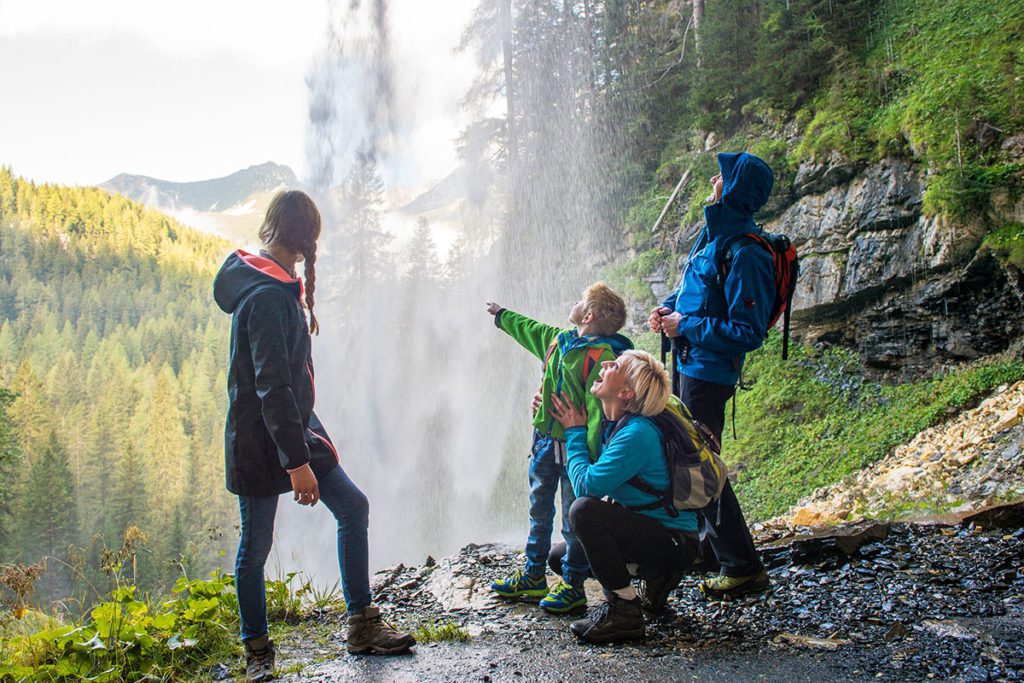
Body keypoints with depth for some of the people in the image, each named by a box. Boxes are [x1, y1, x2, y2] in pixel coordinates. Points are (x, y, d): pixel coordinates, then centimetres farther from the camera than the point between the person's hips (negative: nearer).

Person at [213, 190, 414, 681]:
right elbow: (271, 386, -26)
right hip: (260, 442, -10)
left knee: (352, 508, 8)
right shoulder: (267, 296, -23)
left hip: (295, 427, 10)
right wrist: (297, 461, -26)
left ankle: (363, 626, 16)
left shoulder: (280, 288, 9)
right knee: (256, 547, 4)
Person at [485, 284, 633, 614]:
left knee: (574, 519, 2)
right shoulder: (558, 339, 7)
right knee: (539, 511, 18)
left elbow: (600, 411, -23)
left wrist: (589, 457, -28)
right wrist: (501, 315, 45)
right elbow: (529, 330, 29)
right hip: (544, 441, 9)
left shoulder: (602, 356, -19)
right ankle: (533, 576, 32)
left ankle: (573, 585, 14)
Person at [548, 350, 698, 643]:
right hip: (651, 532, 10)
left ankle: (625, 612, -19)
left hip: (676, 543, -10)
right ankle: (654, 576, 19)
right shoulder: (614, 425, 4)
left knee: (585, 510, -29)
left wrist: (574, 432, -11)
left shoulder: (638, 435, -25)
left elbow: (586, 485, -25)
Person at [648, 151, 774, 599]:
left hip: (708, 372, -10)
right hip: (691, 365, 10)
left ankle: (743, 568, 5)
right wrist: (667, 308, 5)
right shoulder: (713, 235, 7)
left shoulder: (745, 255, -23)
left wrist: (685, 326, -18)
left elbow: (747, 334, -24)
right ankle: (713, 538, 40)